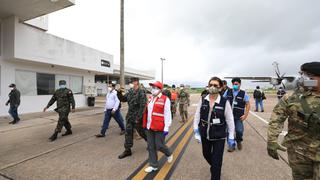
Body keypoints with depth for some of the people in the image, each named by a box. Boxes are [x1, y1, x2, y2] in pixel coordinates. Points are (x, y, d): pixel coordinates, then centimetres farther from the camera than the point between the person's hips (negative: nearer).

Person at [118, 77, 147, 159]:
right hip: (129, 116, 7)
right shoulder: (130, 91, 5)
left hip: (137, 117, -6)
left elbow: (142, 106, -20)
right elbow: (124, 99, 9)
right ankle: (127, 150, 22)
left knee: (142, 132, 11)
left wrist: (138, 118, -21)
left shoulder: (141, 93, -17)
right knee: (128, 132, 9)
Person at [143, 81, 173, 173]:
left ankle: (169, 154, 37)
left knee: (159, 146, 4)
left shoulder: (165, 99, -12)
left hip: (159, 128, -6)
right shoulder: (150, 98, 9)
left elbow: (167, 115, -13)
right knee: (151, 147, 13)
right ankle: (153, 165, 31)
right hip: (149, 127, 7)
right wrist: (145, 124, 15)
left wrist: (166, 128, -14)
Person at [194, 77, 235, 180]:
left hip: (219, 136, -3)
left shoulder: (224, 102, -14)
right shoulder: (202, 100, -6)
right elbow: (197, 115, 0)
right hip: (204, 135, 4)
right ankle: (213, 166, 58)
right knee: (206, 154, 26)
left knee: (217, 161, 5)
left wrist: (231, 137, -3)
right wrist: (196, 130, -4)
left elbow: (230, 120, -6)